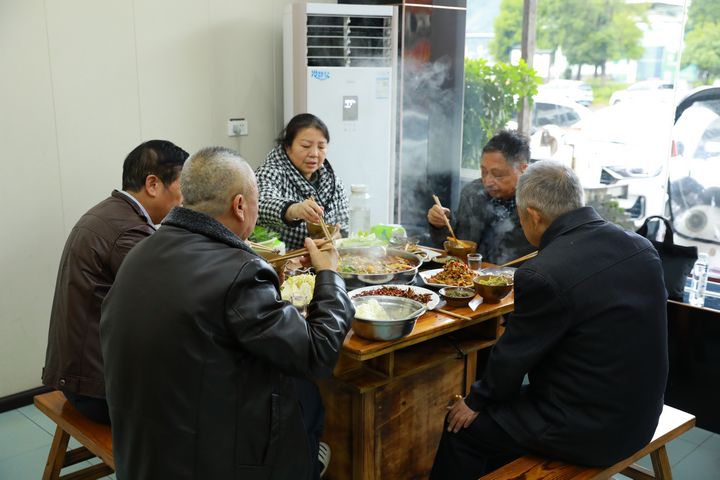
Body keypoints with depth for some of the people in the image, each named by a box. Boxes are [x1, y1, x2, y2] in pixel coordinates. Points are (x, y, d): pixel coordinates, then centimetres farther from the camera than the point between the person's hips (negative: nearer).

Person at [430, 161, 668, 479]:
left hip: (587, 430, -8)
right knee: (500, 406, 24)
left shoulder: (542, 275, -26)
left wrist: (475, 402, 6)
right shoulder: (641, 247, -3)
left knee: (463, 424, 10)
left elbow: (512, 357, -13)